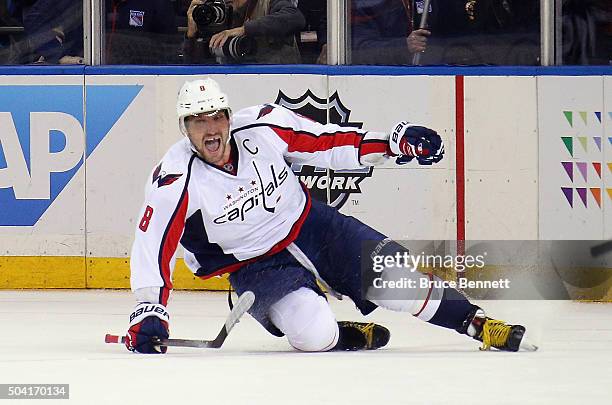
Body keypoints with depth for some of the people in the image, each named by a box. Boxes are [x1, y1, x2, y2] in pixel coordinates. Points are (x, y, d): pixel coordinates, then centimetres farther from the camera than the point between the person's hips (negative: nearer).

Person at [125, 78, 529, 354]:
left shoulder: (263, 126, -14)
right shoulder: (177, 179, -22)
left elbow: (328, 143, -2)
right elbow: (153, 244, -23)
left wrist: (392, 142, -5)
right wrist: (149, 310, -32)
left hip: (312, 226, 2)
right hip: (254, 263, -2)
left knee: (396, 280, -12)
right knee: (313, 332, -28)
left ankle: (476, 321, 5)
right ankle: (346, 336, 6)